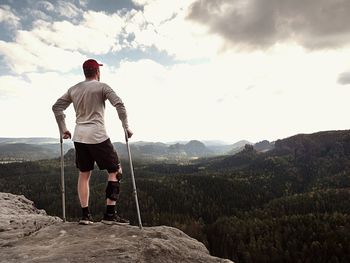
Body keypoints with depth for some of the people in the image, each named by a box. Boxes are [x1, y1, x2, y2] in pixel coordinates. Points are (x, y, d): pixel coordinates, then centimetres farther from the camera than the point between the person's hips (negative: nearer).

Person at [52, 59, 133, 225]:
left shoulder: (73, 89, 14)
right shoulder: (102, 87, -2)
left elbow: (56, 107, 14)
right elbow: (119, 104, -15)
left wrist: (63, 129, 18)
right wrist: (126, 127, -11)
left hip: (79, 137, 6)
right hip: (97, 136, -6)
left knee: (84, 174, 16)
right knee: (115, 171, 4)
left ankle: (85, 215, 19)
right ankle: (110, 214, 3)